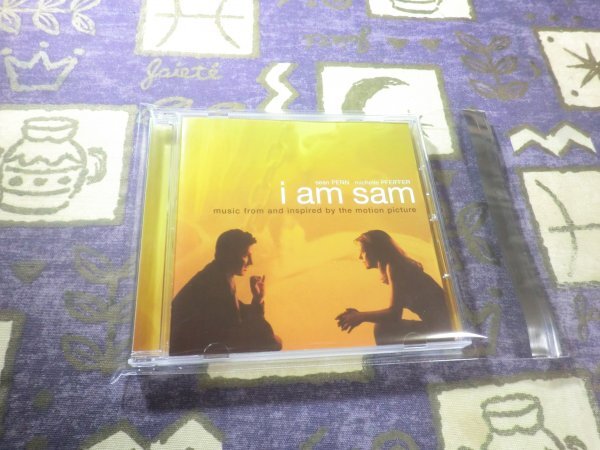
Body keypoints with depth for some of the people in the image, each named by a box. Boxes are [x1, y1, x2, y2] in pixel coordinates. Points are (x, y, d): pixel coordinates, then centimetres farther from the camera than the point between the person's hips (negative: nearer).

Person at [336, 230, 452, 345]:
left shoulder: (393, 266, -11)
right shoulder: (399, 266, 16)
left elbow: (394, 313, -20)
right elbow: (395, 313, 15)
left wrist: (360, 316, -7)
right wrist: (359, 316, 10)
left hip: (440, 326, -9)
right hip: (436, 325, 9)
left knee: (384, 329, -12)